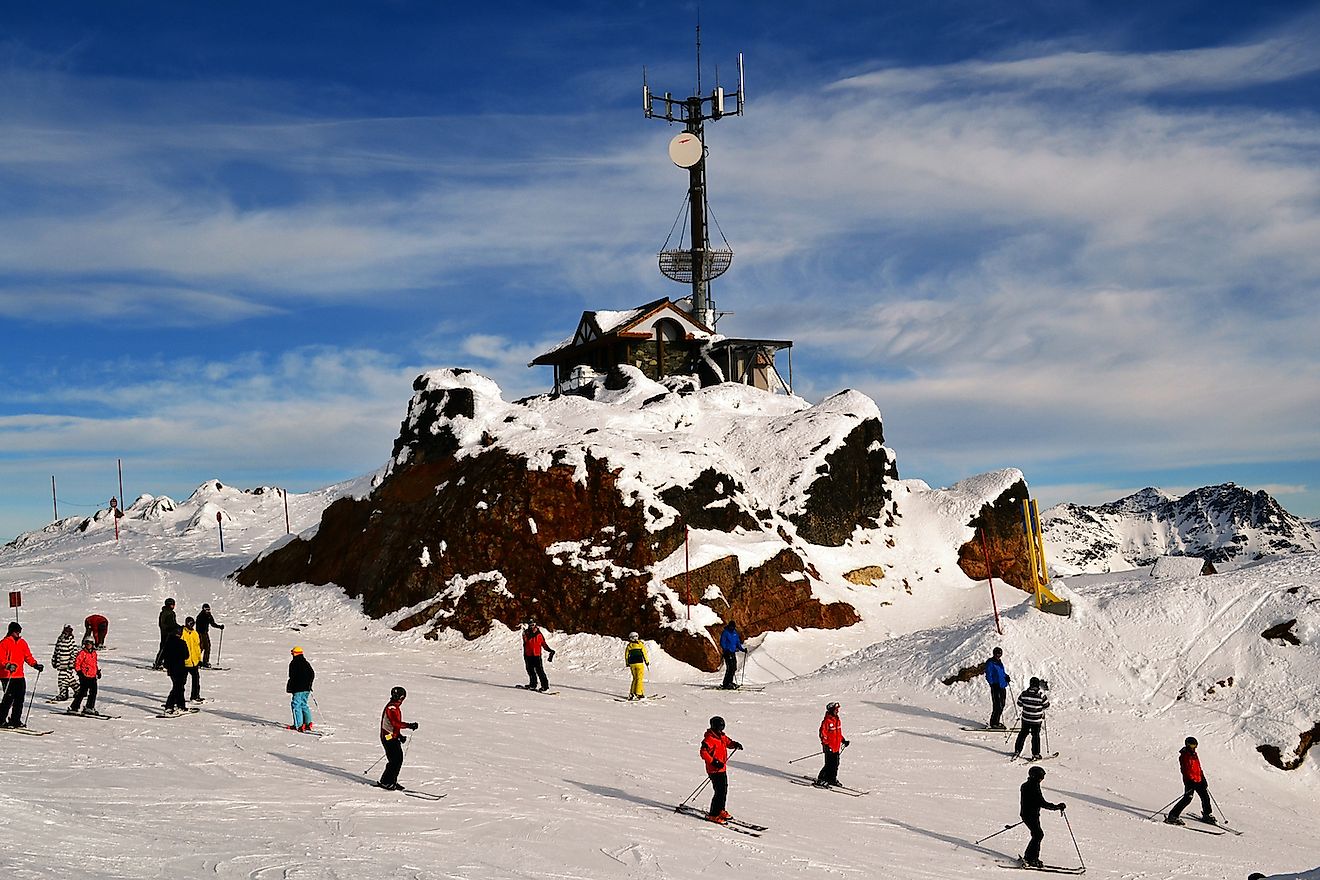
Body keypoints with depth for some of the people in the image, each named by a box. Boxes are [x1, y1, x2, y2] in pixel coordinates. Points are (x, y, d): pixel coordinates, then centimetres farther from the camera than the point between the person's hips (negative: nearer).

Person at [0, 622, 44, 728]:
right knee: (9, 698, -9)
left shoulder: (22, 642, 14)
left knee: (20, 699, 5)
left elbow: (28, 656, 18)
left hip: (19, 676, 6)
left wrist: (35, 664, 3)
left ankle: (15, 720, 14)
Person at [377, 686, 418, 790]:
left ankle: (392, 781, 17)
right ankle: (385, 782, -3)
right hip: (389, 738, -10)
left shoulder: (395, 707, 17)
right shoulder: (391, 707, -16)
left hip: (393, 737, 10)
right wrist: (409, 726, -33)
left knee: (399, 759, 10)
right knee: (395, 761, -10)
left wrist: (399, 735, 18)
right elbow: (395, 723, -29)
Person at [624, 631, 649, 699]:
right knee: (640, 678, -2)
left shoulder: (629, 646, 6)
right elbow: (644, 653, -6)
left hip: (632, 664, 4)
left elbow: (626, 655, 11)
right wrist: (647, 662, 3)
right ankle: (639, 694, -8)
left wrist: (627, 664, 22)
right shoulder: (641, 644, -3)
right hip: (639, 663, -4)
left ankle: (632, 694, 10)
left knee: (635, 678, 15)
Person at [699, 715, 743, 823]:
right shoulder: (709, 739, -17)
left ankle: (721, 810, 35)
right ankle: (713, 814, -3)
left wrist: (735, 744, 5)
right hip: (714, 770, -9)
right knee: (720, 792, -12)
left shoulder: (722, 737, 10)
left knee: (724, 790, 19)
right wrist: (714, 762, -29)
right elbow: (703, 753, -24)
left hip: (722, 769, 9)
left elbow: (728, 742, 28)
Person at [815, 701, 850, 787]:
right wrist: (825, 744, -20)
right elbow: (822, 734, -15)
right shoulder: (826, 721, -14)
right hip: (829, 747, -8)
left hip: (837, 747, 8)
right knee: (829, 764, -7)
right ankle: (820, 779, 1)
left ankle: (833, 779, 26)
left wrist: (843, 740, 17)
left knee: (835, 764, 13)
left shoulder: (838, 720, 12)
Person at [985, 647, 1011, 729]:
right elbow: (988, 676, -12)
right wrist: (993, 684, -21)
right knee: (997, 706, -9)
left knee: (1001, 705, 13)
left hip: (1002, 686, 9)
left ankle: (996, 721, 25)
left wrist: (1006, 677, 6)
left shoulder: (999, 662, 15)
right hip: (996, 687, -9)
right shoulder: (990, 663, -10)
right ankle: (993, 723, -1)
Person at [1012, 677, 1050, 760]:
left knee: (1022, 734, 18)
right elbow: (1046, 706, -7)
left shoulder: (1024, 693, -10)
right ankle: (1035, 755, 12)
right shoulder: (1041, 695, -18)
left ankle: (1017, 751, 23)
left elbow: (1019, 704, 2)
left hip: (1025, 719, 3)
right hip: (1037, 720, -3)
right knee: (1035, 736, 9)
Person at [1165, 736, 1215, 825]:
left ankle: (1207, 815, 31)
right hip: (1190, 781, -8)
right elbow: (1185, 770, -18)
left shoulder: (1194, 754, 16)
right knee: (1187, 798, -16)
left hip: (1198, 780, 8)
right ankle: (1172, 816, -14)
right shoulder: (1184, 756, -11)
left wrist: (1203, 779, 20)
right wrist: (1190, 781, -25)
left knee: (1205, 796, 11)